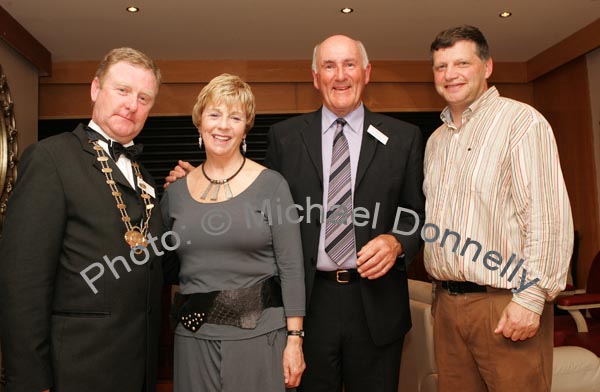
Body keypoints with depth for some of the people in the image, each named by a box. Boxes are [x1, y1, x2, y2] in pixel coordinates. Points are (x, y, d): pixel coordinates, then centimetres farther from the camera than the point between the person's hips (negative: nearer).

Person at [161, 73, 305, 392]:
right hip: (194, 335, 3)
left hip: (259, 334, -2)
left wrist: (294, 340, -9)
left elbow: (291, 267, -7)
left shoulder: (271, 184, -6)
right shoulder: (175, 192, 4)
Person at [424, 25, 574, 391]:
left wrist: (531, 299, -19)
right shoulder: (436, 140, 15)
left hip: (505, 305, -6)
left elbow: (548, 217, -15)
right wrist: (441, 290, 15)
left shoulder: (521, 121, -7)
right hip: (447, 302, 6)